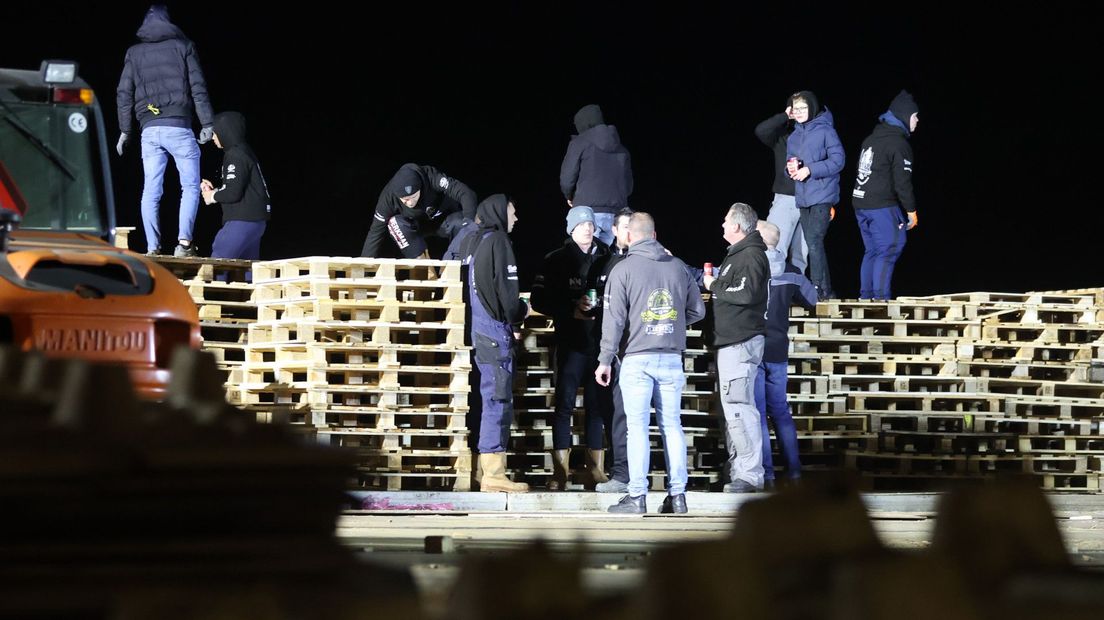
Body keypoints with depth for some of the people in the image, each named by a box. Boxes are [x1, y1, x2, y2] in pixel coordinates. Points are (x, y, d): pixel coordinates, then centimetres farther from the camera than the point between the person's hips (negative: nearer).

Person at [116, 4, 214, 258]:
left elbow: (124, 94, 9)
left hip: (149, 130, 3)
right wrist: (207, 123, -1)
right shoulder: (183, 46, 6)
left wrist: (125, 130, 14)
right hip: (178, 127, -3)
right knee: (190, 186, 3)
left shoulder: (134, 53, 13)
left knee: (151, 191, 3)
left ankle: (152, 248, -3)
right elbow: (198, 87, -1)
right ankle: (184, 242, -11)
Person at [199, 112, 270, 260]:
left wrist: (213, 196, -1)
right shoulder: (245, 153, 20)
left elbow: (233, 193, -19)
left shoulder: (236, 155, -11)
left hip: (242, 221, -10)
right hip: (255, 221, 10)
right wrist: (213, 190, 11)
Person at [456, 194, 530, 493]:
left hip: (478, 331, 9)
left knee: (493, 400, 13)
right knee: (499, 401, -8)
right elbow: (506, 290, -15)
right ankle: (493, 474, -11)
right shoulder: (497, 241, -9)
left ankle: (486, 469, 14)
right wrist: (521, 312, 5)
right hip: (496, 333, -9)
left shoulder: (471, 242, 17)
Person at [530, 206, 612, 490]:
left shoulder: (605, 258, 10)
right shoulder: (557, 260, 3)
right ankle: (559, 472, -3)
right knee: (564, 404, -5)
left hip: (601, 341, 3)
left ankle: (596, 468, 12)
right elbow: (539, 299, -1)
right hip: (571, 342, -3)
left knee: (599, 405, 6)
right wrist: (571, 309, -12)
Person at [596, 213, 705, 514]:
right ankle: (677, 495, 6)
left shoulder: (624, 269, -5)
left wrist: (605, 360, -2)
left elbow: (614, 319, -7)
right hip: (672, 358, 4)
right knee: (672, 425, 7)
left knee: (637, 426, -2)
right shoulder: (678, 267, 7)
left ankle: (637, 496, -5)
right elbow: (697, 310, 11)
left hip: (637, 358, -4)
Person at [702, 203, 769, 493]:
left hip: (741, 342, -11)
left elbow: (745, 293, -24)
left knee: (738, 408, -15)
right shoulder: (738, 254, 21)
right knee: (732, 408, 13)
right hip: (730, 342, 11)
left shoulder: (751, 256, -12)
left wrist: (715, 286, -12)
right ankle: (739, 472, 16)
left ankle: (750, 474, -16)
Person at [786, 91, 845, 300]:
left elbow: (837, 161, -11)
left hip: (822, 195, -7)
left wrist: (809, 170, -16)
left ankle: (820, 288, -16)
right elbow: (789, 164, 21)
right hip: (802, 197, 7)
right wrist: (790, 169, -4)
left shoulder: (825, 131, -5)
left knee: (814, 242, -17)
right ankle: (825, 291, 13)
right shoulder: (793, 137, 16)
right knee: (813, 245, 8)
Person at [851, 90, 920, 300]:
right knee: (888, 251, -7)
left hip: (860, 203, 9)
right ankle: (881, 297, -13)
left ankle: (866, 296, 14)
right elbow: (902, 181, -14)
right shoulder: (898, 143, -11)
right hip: (883, 206, -9)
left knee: (872, 251, 14)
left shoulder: (871, 139, 16)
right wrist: (911, 210, -5)